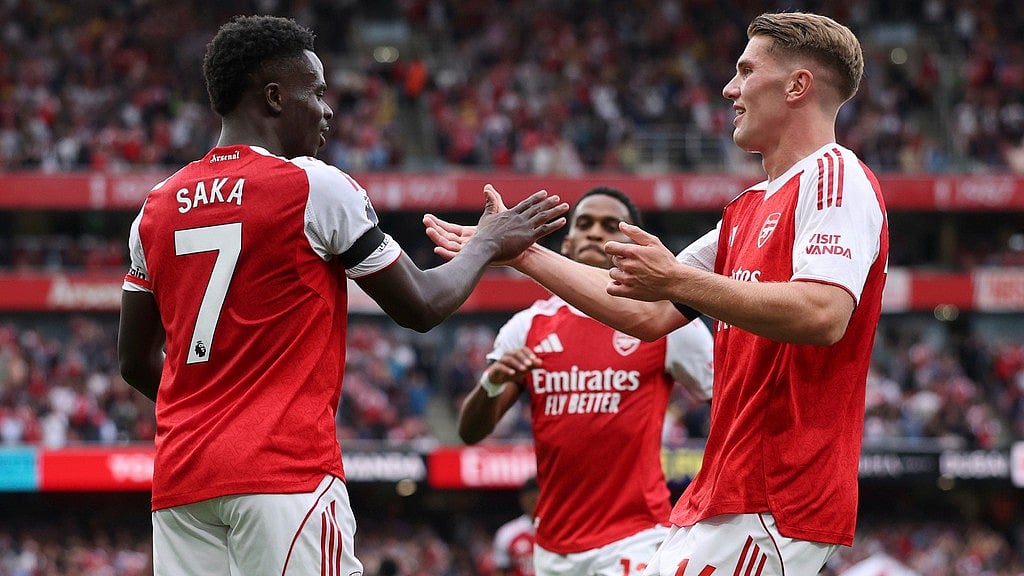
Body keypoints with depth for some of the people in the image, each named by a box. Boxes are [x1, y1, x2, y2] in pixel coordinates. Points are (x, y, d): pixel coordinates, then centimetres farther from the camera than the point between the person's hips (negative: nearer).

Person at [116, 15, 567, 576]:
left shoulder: (157, 207, 12)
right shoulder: (317, 188, -4)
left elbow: (135, 361, 18)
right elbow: (421, 306, 4)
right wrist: (489, 244, 21)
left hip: (180, 477, 6)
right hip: (287, 468, -6)